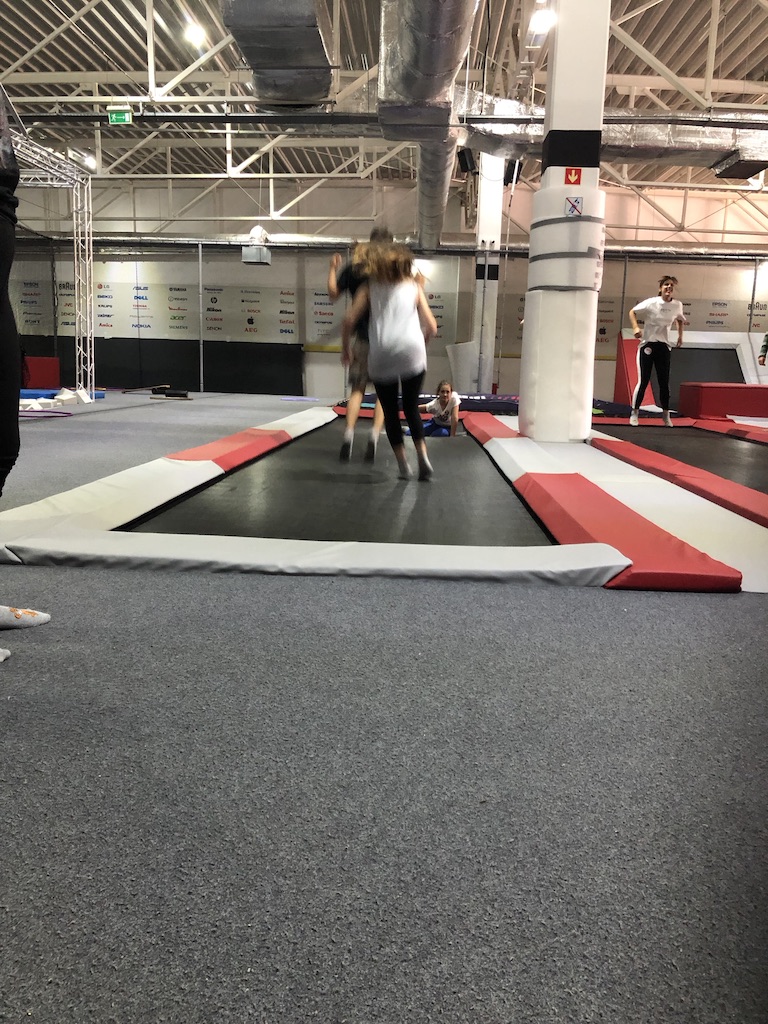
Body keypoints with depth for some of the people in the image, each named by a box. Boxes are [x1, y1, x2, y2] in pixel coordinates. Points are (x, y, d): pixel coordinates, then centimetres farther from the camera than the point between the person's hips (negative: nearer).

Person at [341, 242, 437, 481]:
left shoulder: (369, 288, 14)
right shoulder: (414, 287, 17)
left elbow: (349, 321, 2)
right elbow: (431, 327, 11)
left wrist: (346, 349, 15)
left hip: (382, 355, -1)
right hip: (412, 353, 1)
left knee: (390, 412, 13)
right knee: (411, 408, 15)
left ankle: (403, 465, 11)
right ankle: (423, 458, -2)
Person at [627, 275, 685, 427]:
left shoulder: (677, 305, 1)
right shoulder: (651, 303, -10)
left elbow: (680, 320, 22)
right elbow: (632, 312, -2)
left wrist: (680, 336, 13)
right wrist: (636, 327, -18)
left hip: (664, 346, 3)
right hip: (647, 344, -3)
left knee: (664, 382, 4)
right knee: (643, 381, -6)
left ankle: (666, 415, 14)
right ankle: (635, 413, 6)